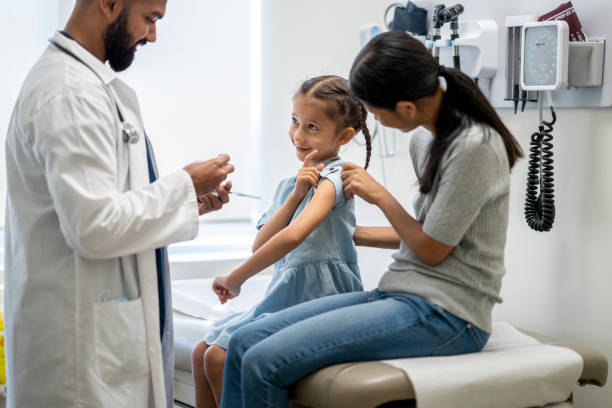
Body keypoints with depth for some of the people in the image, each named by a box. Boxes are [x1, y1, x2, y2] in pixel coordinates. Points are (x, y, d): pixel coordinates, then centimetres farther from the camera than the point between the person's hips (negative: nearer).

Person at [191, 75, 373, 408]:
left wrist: (235, 279, -21)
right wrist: (296, 195, -10)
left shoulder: (332, 179, -13)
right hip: (286, 298, 9)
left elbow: (293, 236, -30)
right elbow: (260, 246, 1)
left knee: (220, 357, -16)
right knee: (202, 352, 6)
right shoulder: (289, 185, 14)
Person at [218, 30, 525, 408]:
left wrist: (380, 195, 0)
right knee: (245, 342, -2)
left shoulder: (473, 147, -17)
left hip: (445, 315, -9)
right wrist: (349, 234, 23)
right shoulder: (426, 137, 10)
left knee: (264, 363, -21)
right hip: (401, 294, 9)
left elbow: (432, 249, -12)